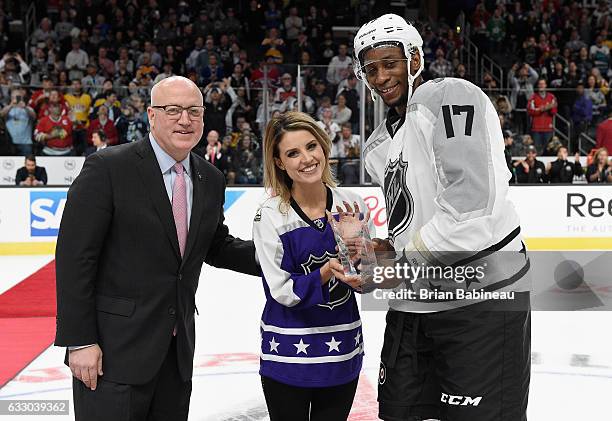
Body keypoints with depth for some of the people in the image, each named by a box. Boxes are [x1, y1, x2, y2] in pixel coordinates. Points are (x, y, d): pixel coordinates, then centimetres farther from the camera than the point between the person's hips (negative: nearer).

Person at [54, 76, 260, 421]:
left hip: (178, 350, 6)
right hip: (114, 349, -6)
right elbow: (74, 255, -12)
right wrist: (80, 341, -15)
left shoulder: (211, 179, 8)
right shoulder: (107, 168, -11)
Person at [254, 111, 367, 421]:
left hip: (343, 355, 3)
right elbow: (282, 291, -13)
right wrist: (328, 271, -28)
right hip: (288, 357, -3)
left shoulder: (351, 205, -3)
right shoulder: (270, 216, -12)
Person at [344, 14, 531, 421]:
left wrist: (403, 257, -13)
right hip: (413, 303, 8)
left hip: (482, 295, -8)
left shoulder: (453, 97, -10)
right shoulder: (378, 145, 17)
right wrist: (385, 249, 1)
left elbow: (472, 199, -22)